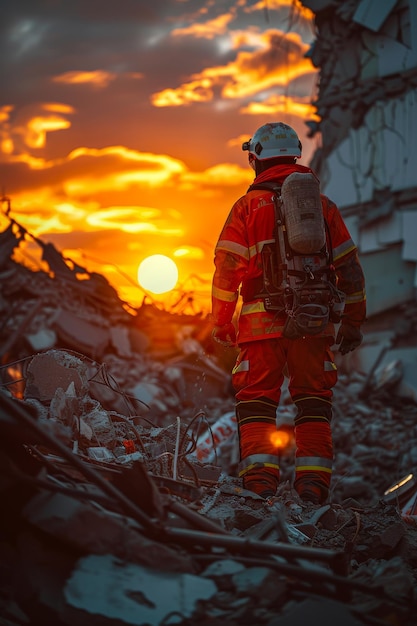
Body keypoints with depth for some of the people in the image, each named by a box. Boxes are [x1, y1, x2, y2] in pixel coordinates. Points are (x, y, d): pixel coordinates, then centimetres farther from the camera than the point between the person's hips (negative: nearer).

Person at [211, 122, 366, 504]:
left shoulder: (248, 206, 2)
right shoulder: (323, 205, 12)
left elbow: (227, 268, -1)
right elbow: (349, 268, 11)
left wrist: (221, 321, 8)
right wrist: (353, 322, 16)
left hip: (263, 319, -2)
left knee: (257, 398, 4)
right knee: (313, 400, 8)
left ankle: (259, 476, -6)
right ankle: (313, 482, 3)